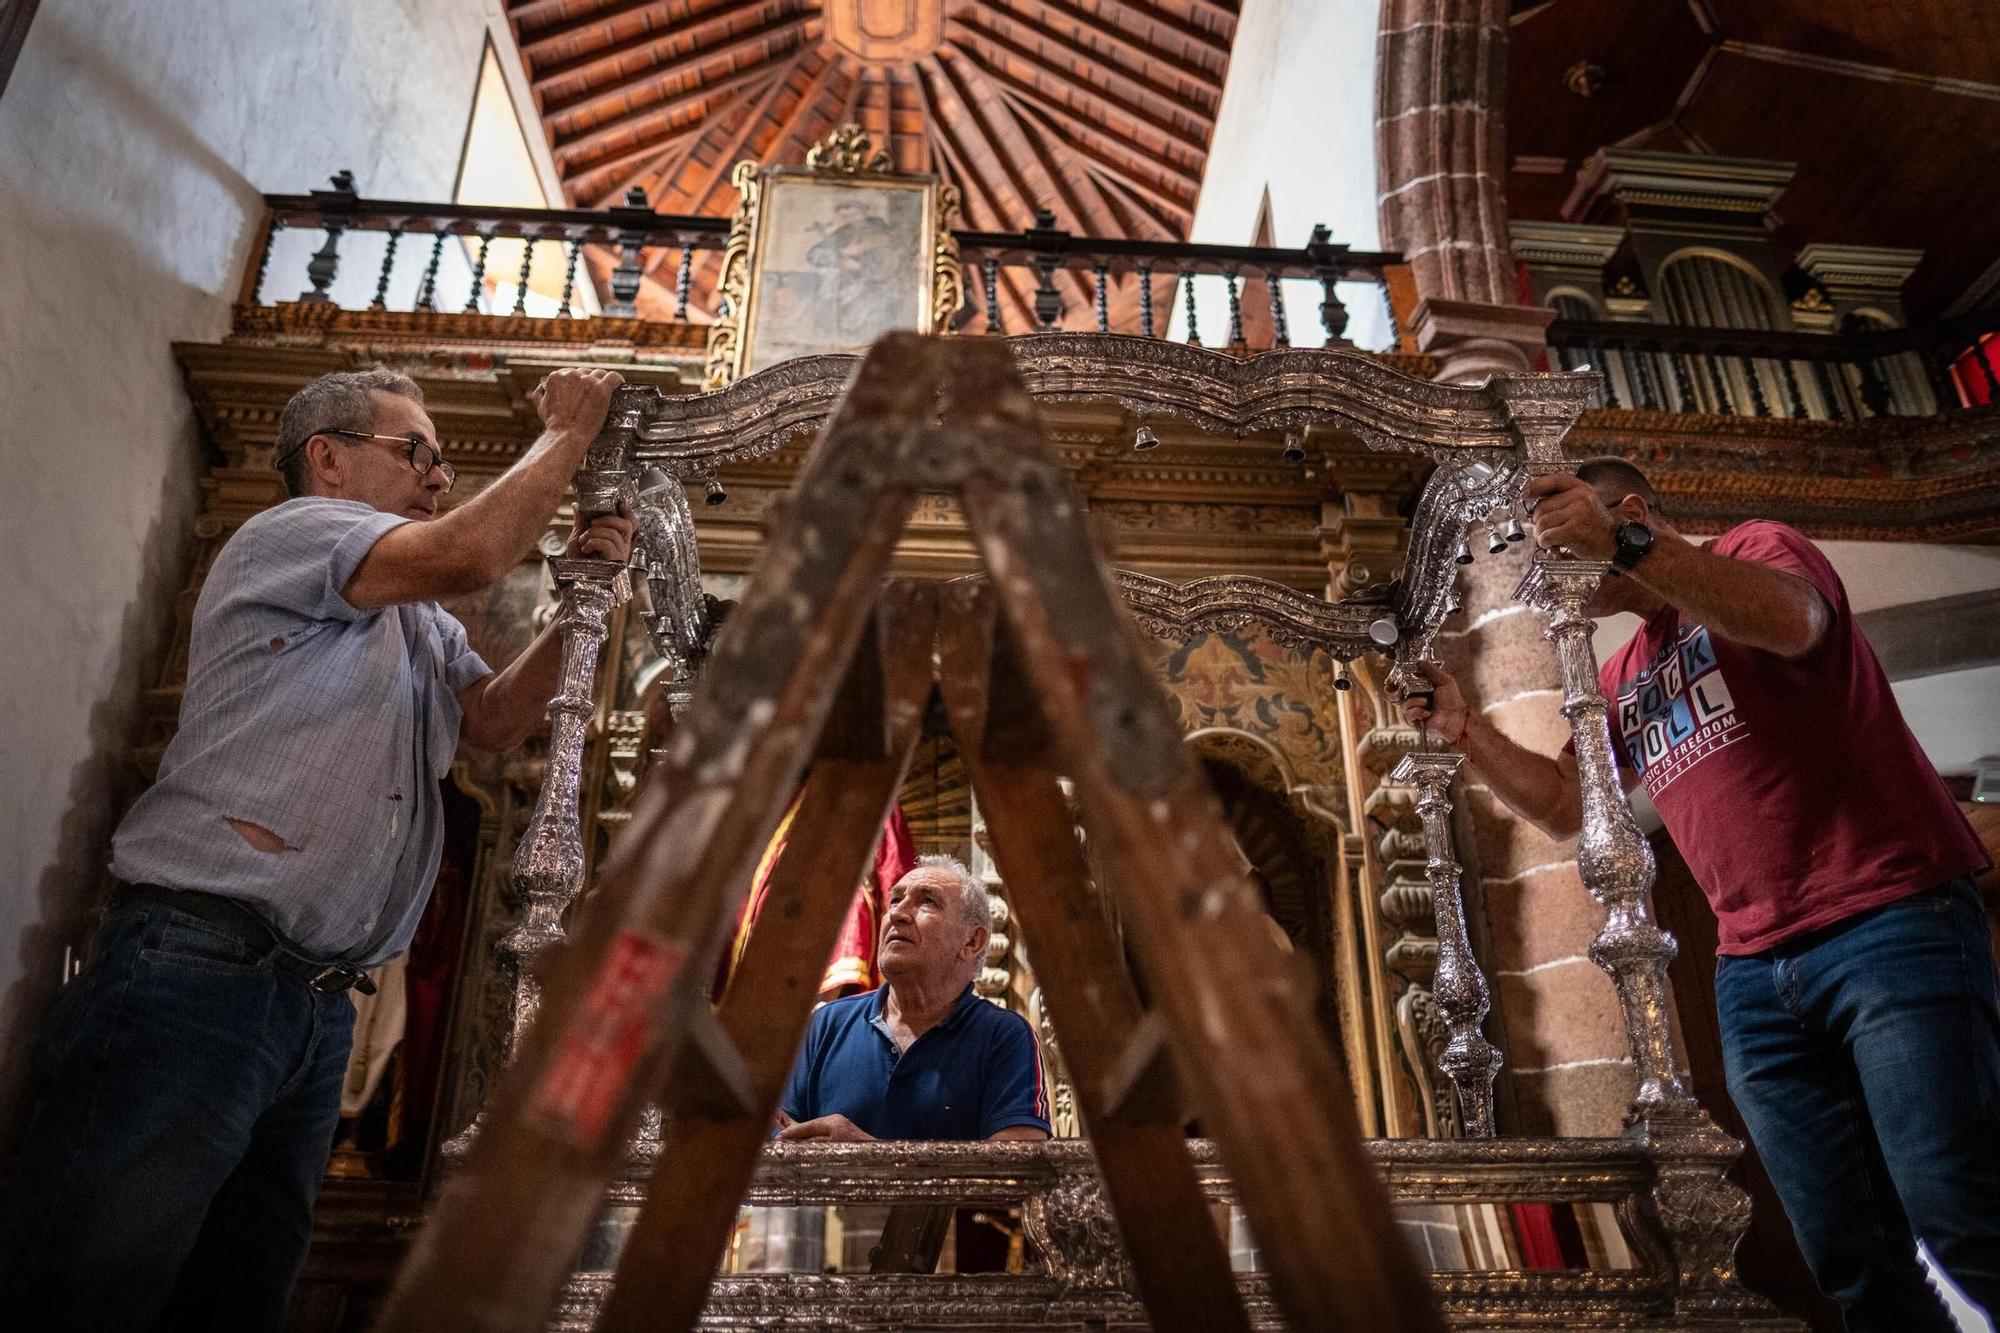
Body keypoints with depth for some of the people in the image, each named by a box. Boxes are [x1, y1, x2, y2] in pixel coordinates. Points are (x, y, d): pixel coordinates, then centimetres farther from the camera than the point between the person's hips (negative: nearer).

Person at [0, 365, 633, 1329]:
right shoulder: (289, 531, -2)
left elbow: (496, 721, 14)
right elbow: (468, 555, -17)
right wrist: (565, 435, -4)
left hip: (319, 1006, 9)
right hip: (196, 969, -9)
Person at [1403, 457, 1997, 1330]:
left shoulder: (1754, 546, 1)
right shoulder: (1621, 682, 20)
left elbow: (1790, 621, -22)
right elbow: (1562, 806, 22)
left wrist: (1624, 544, -27)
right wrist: (1465, 729, 11)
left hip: (1891, 923, -6)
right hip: (1754, 972, 7)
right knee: (1851, 1257, 6)